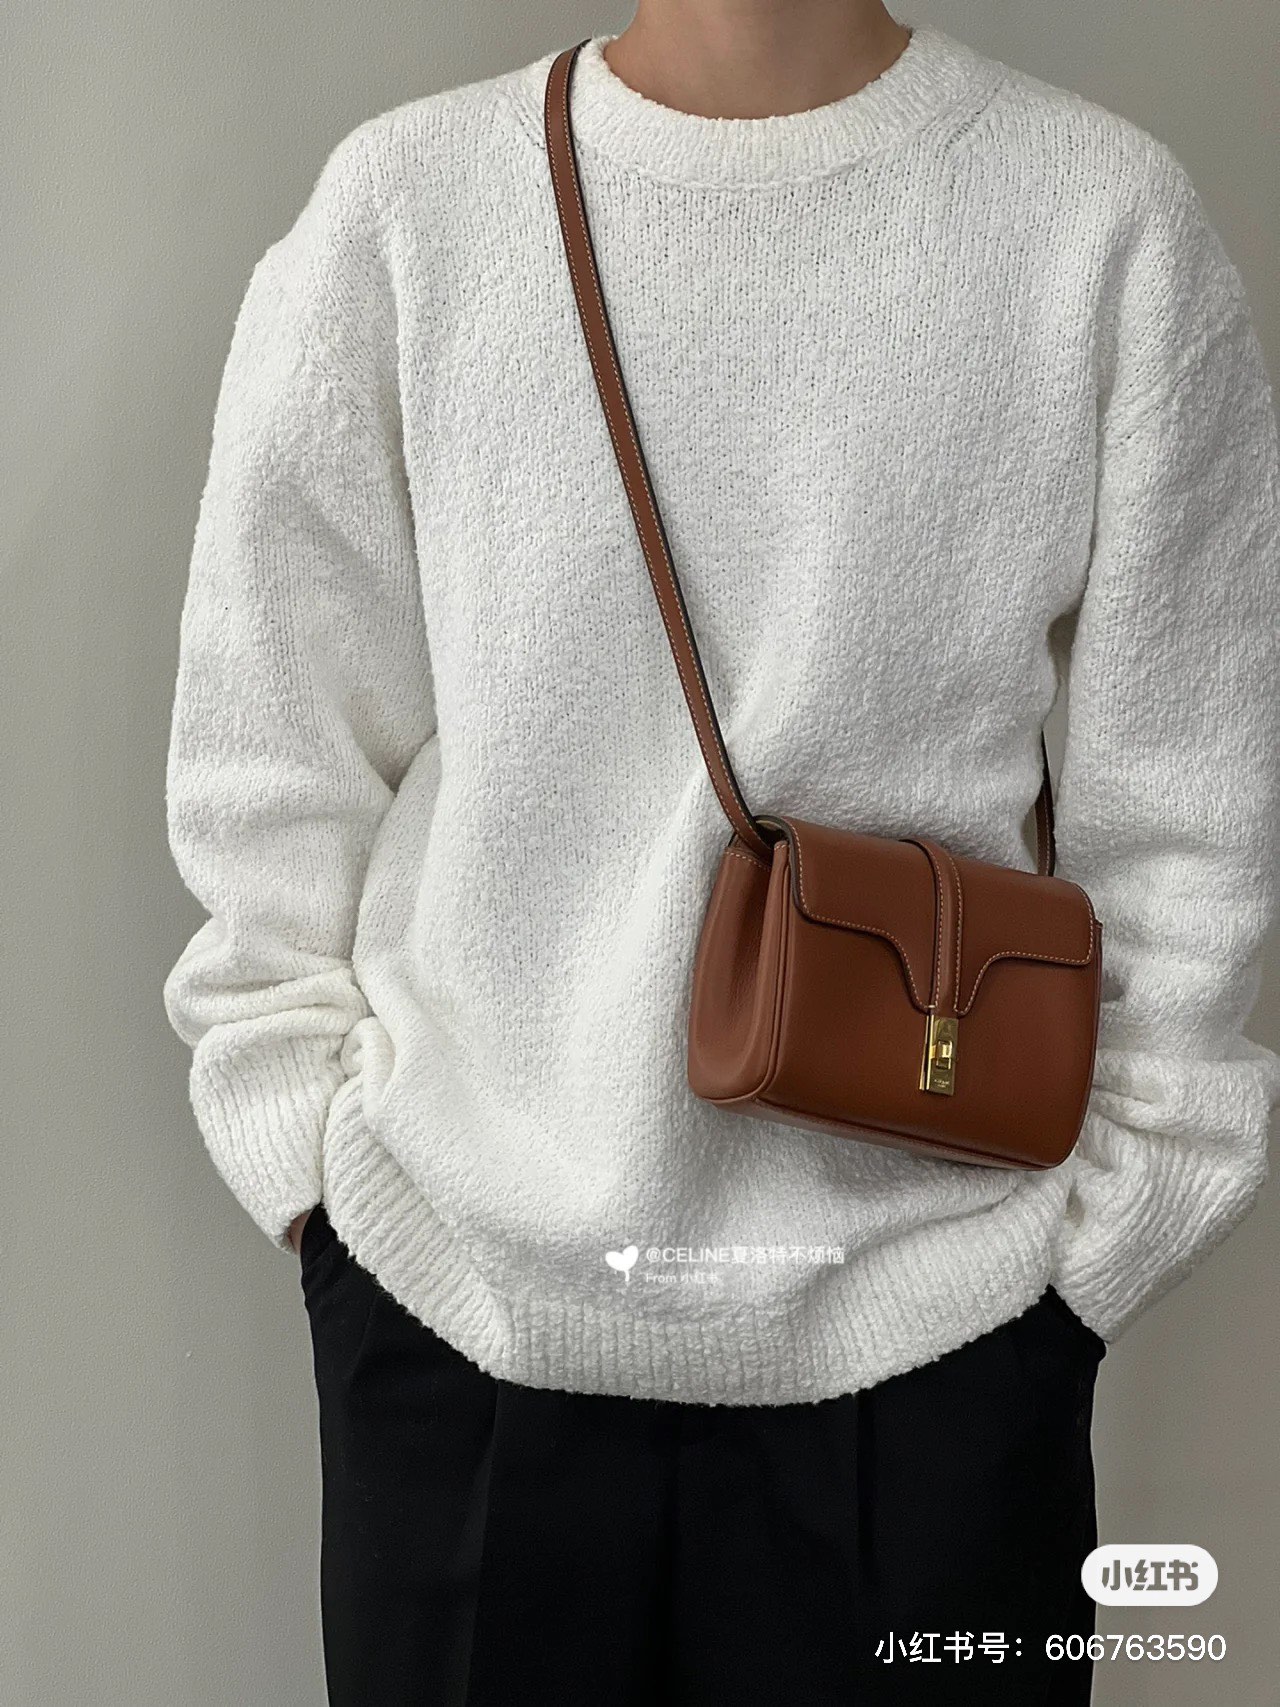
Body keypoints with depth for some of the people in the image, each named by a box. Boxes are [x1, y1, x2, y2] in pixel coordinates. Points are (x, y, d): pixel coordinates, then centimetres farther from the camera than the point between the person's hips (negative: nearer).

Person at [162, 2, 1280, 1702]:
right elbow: (270, 762, 3)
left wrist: (1103, 1228, 2)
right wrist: (315, 1156, 1)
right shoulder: (400, 207, -2)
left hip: (932, 1306, 0)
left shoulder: (1111, 217, -3)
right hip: (455, 1291, 1)